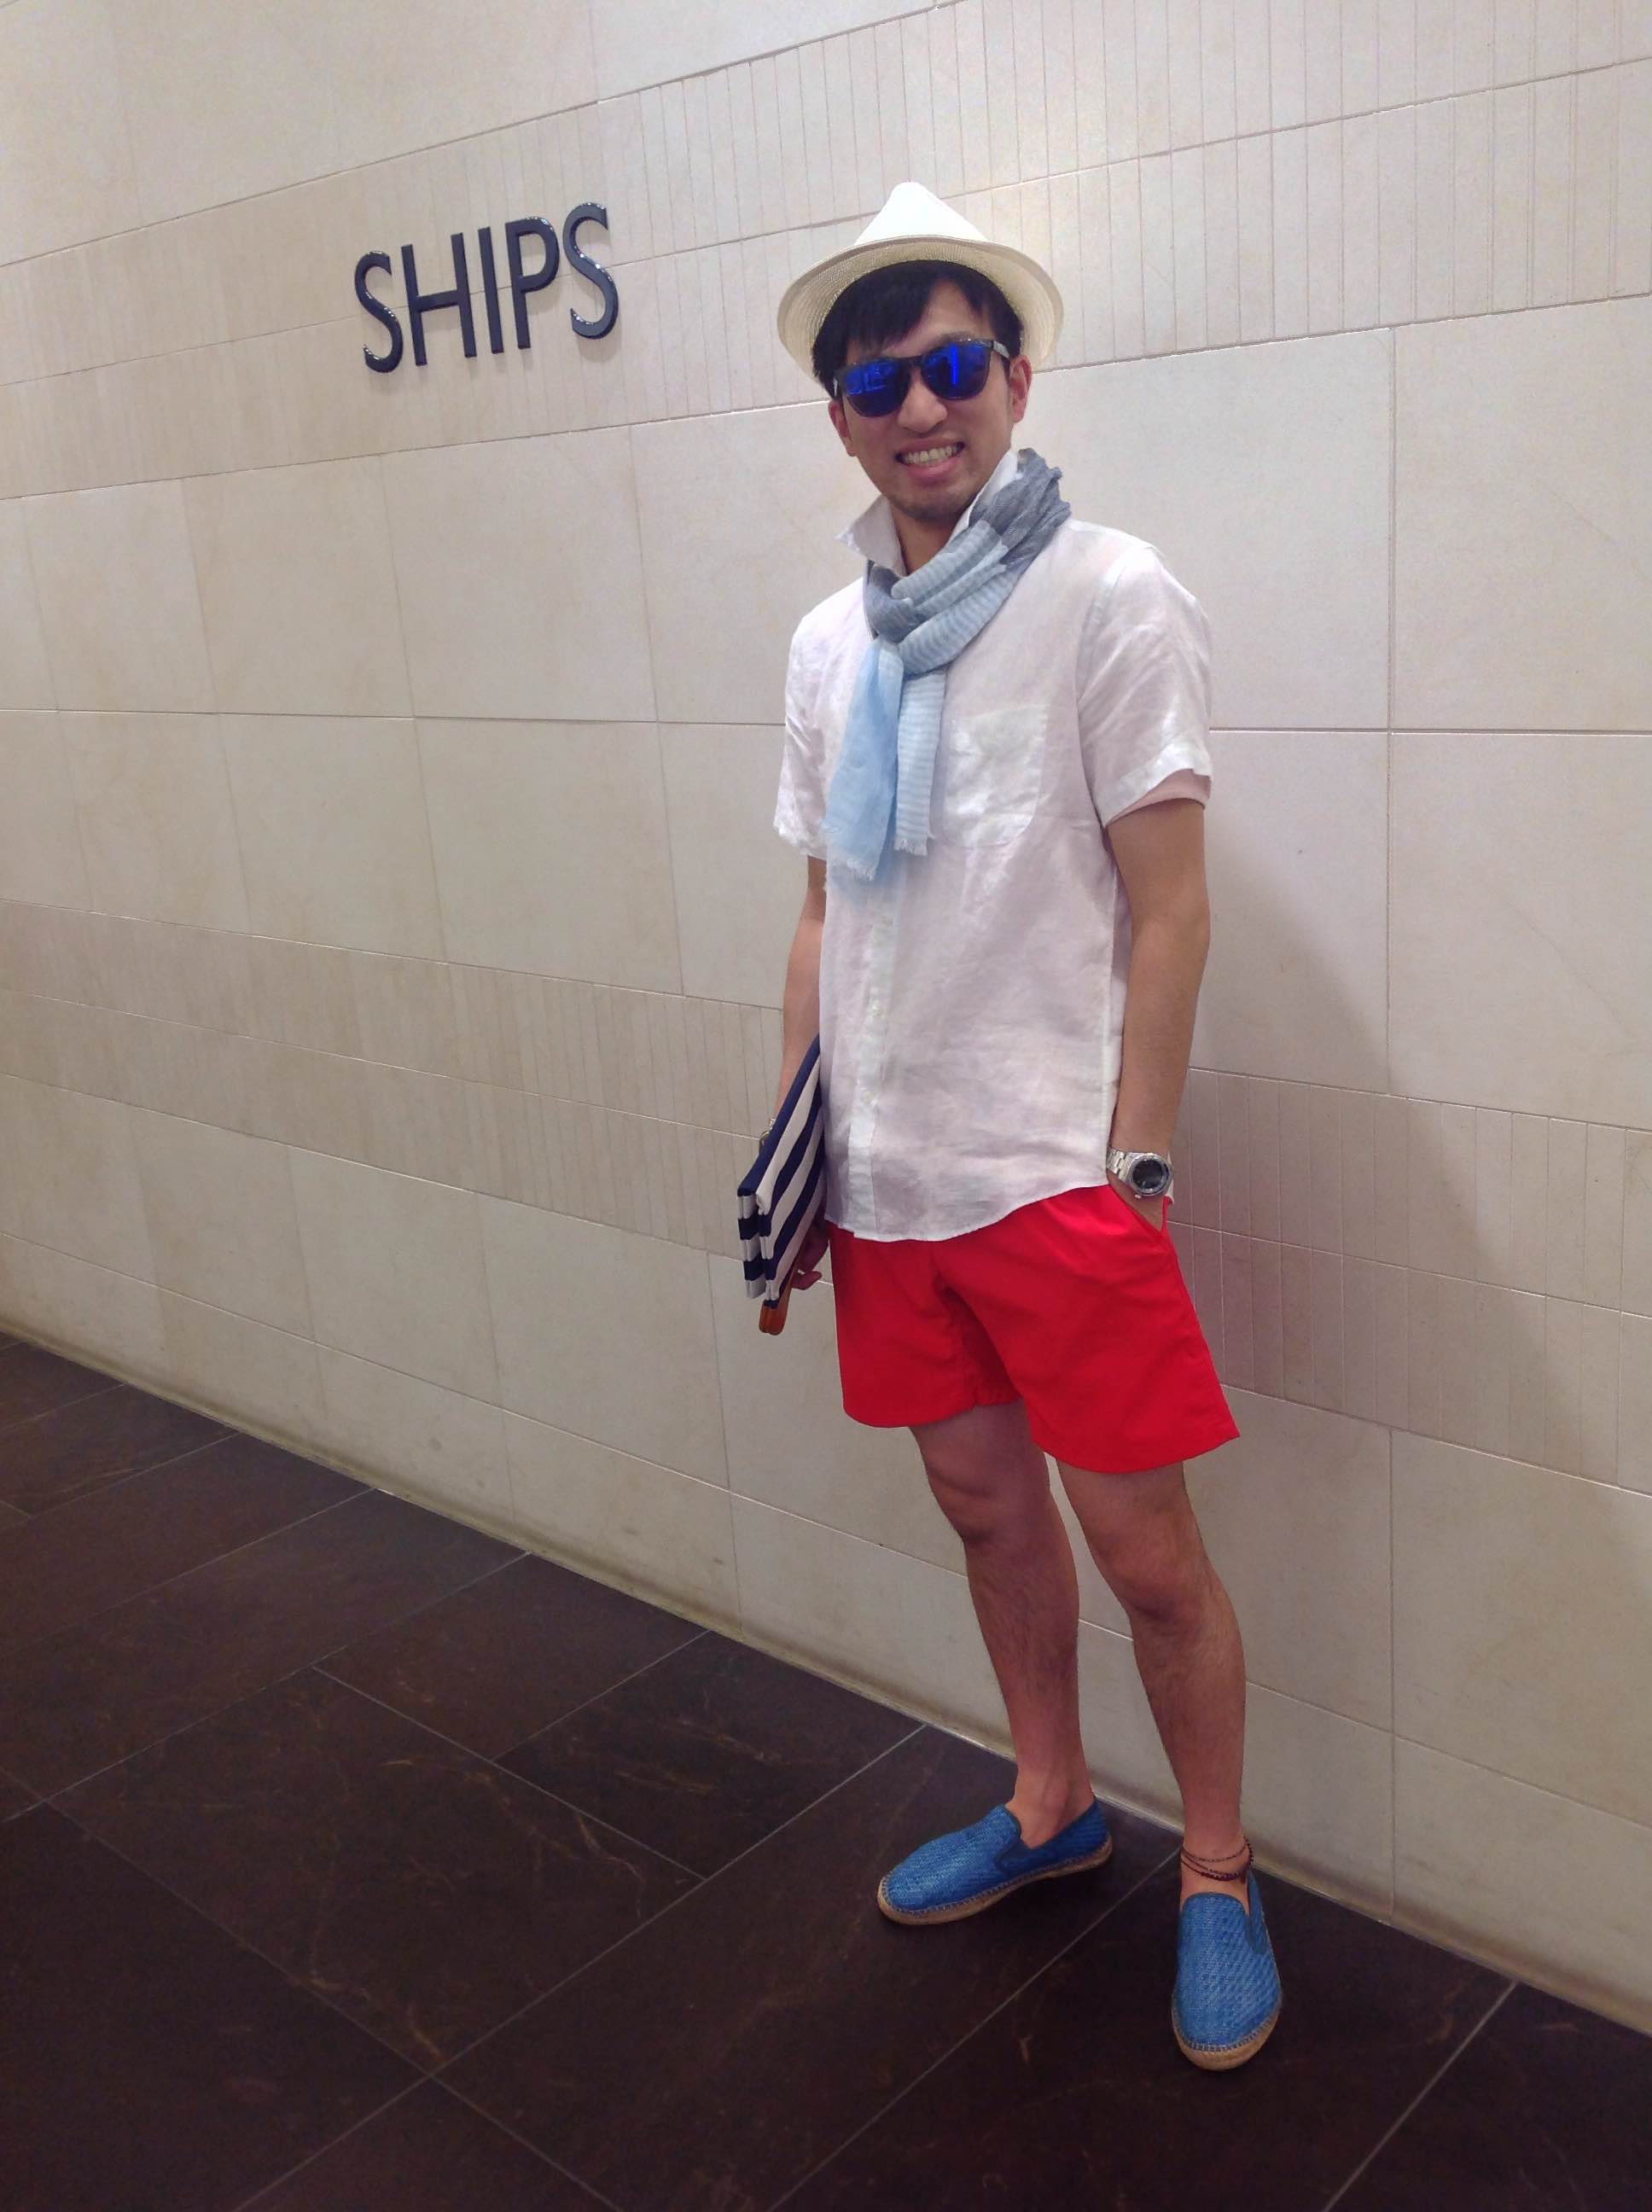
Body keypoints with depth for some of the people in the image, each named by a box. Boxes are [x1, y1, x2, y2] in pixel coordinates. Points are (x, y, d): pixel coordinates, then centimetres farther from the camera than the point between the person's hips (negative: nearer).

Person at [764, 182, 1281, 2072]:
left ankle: (1216, 1874, 26)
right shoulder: (829, 640, 9)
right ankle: (1050, 1808, 40)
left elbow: (1168, 904, -10)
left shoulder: (1106, 594, -7)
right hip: (888, 1172, 6)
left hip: (1054, 1170, -5)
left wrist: (1135, 1160, -12)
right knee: (983, 1499, 18)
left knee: (1141, 1545, 3)